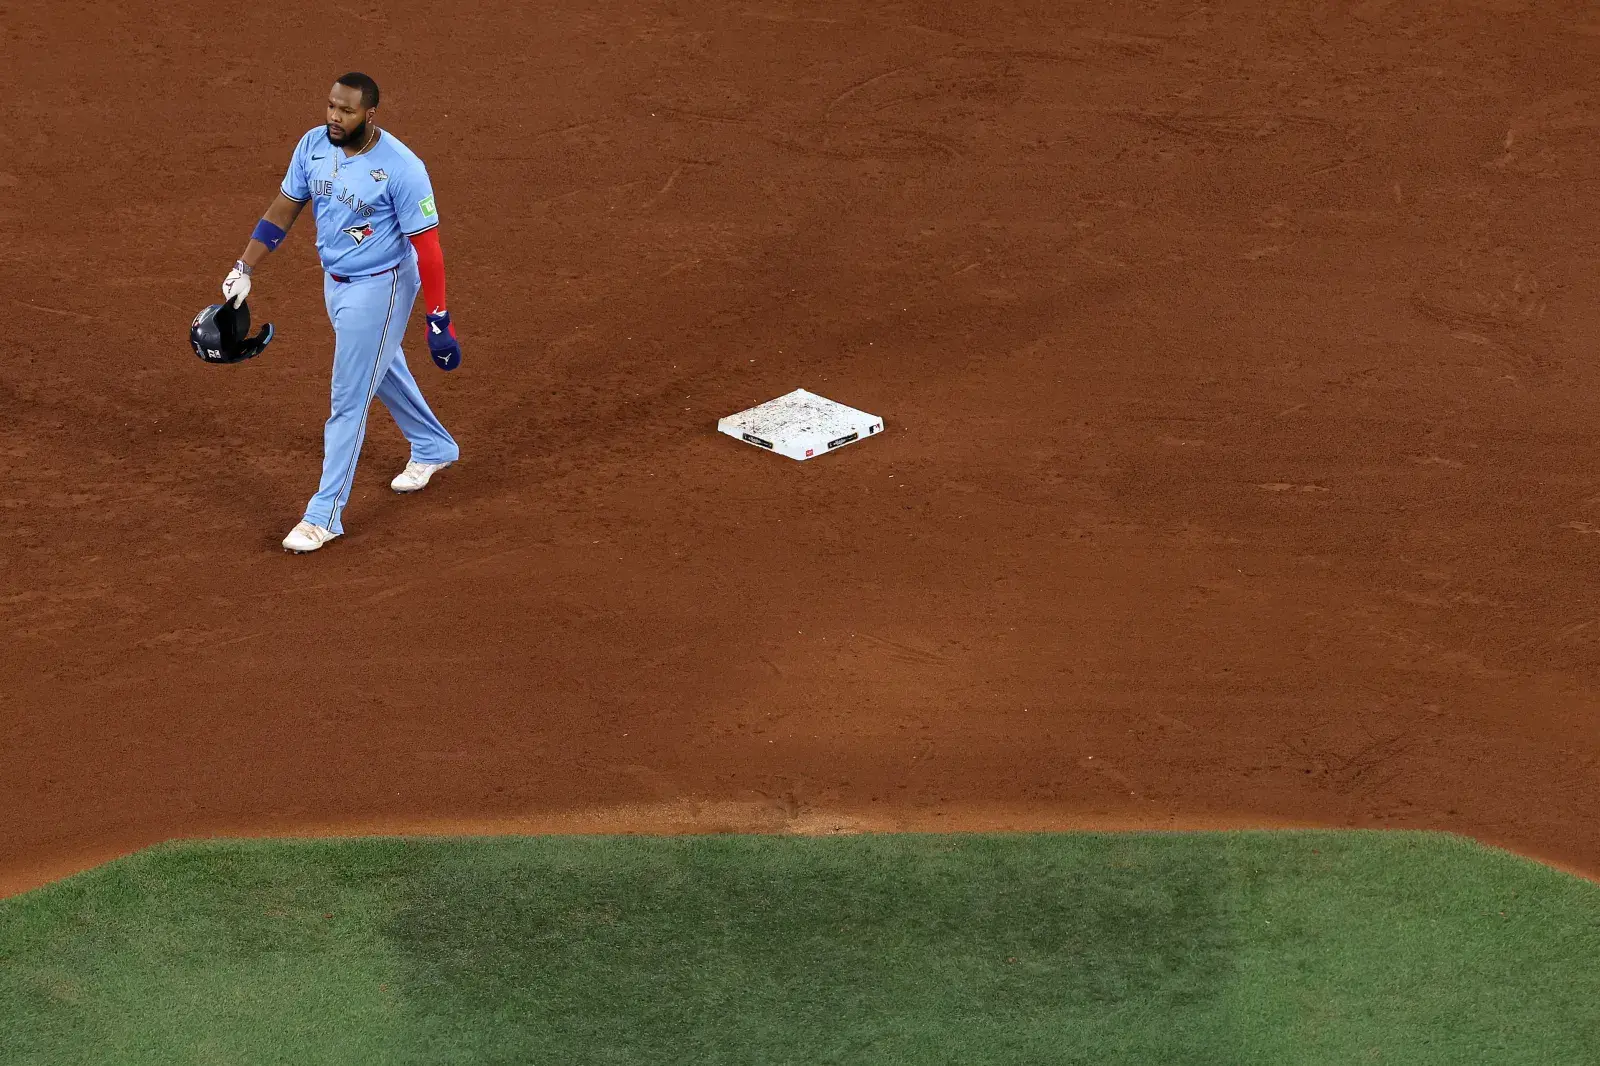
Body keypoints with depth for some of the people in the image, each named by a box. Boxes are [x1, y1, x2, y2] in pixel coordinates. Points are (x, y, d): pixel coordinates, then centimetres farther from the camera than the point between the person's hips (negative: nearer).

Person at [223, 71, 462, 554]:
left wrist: (438, 322, -20)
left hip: (380, 288, -7)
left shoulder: (401, 167, -26)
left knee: (349, 399, -4)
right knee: (382, 370, 26)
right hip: (335, 282, 7)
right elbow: (284, 208, 3)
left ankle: (324, 514, 3)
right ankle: (433, 447, 51)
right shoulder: (313, 146, -8)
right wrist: (244, 270, -1)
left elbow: (427, 247, -22)